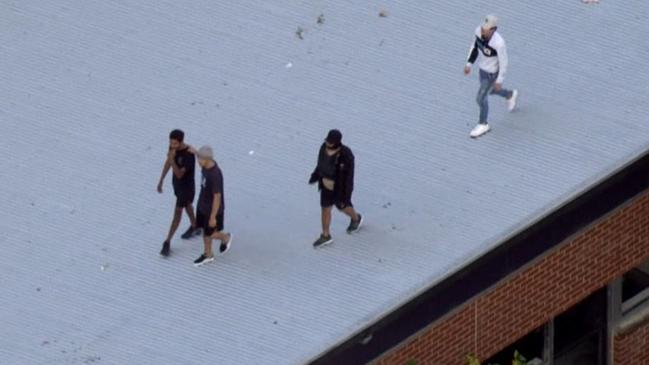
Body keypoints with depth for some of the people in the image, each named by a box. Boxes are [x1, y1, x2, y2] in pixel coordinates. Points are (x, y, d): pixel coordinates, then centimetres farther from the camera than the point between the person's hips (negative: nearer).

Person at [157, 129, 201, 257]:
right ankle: (194, 227, 53)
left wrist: (172, 160, -48)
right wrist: (161, 180, 9)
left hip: (186, 187, -7)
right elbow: (167, 163, 3)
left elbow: (179, 174, -35)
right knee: (187, 205, 28)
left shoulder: (189, 155, -36)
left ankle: (167, 242, 7)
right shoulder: (173, 147, -14)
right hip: (177, 184, 7)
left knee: (177, 212, 0)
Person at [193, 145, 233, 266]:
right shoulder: (206, 166, -12)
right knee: (205, 229, 21)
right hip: (203, 205, 8)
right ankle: (208, 255, 39)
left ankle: (225, 238, 40)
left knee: (209, 234, 11)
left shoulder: (215, 175, -36)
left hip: (213, 209, -8)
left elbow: (217, 197, -29)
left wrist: (213, 217, -22)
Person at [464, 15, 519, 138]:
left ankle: (483, 124, 31)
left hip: (493, 73, -7)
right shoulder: (479, 30, -22)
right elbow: (475, 46, -1)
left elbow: (503, 62, -25)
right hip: (483, 67, 7)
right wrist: (469, 64, 1)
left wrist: (499, 81, -15)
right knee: (487, 91, 30)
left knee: (481, 98, 6)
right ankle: (510, 95, 58)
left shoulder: (499, 43, -40)